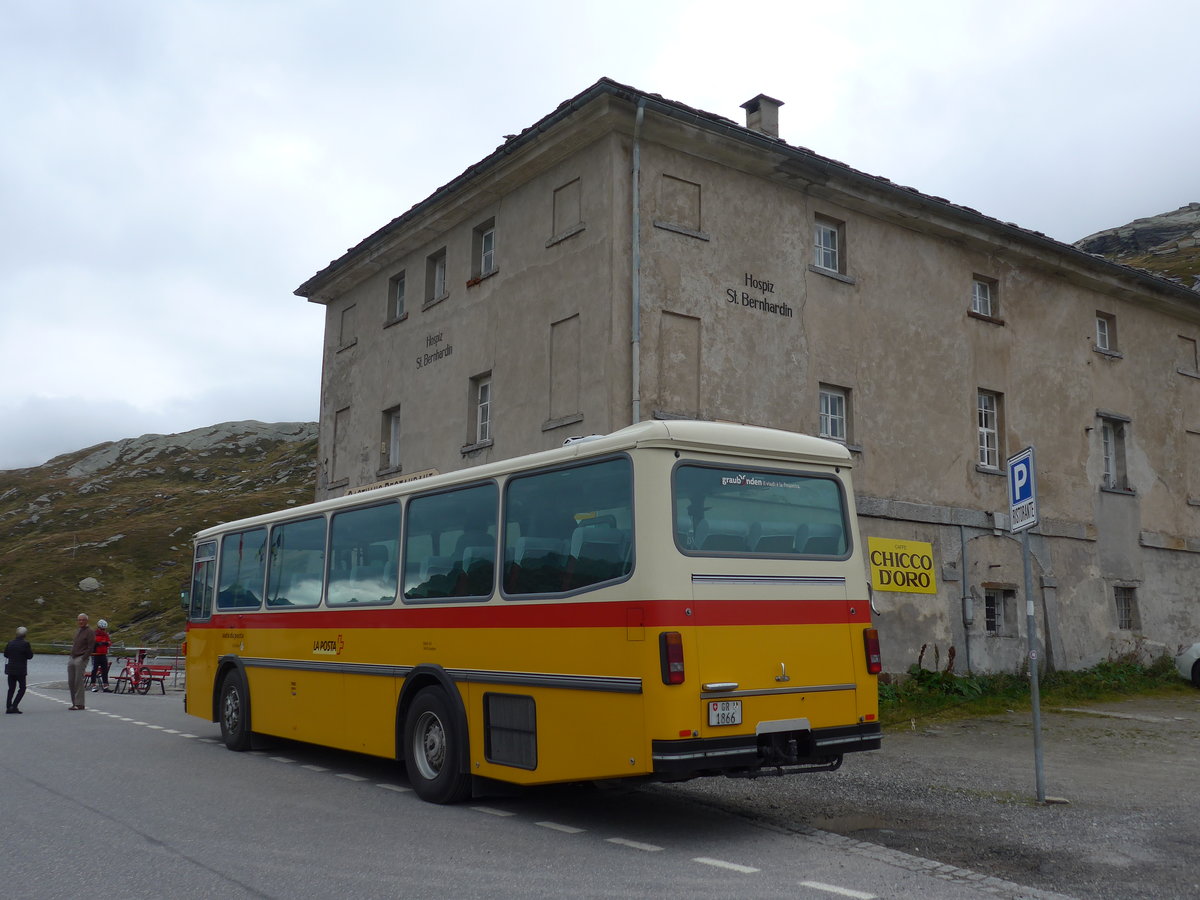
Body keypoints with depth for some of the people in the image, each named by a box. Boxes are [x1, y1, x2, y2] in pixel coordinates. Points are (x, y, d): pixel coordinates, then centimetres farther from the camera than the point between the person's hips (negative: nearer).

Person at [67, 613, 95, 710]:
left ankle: (79, 704, -5)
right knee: (70, 682, 7)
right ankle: (74, 702, 15)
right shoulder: (77, 632, 20)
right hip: (72, 658, 8)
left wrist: (83, 659, -17)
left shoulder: (90, 632, -5)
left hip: (81, 659, -8)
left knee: (78, 681, -9)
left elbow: (90, 648, -11)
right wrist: (71, 656, 12)